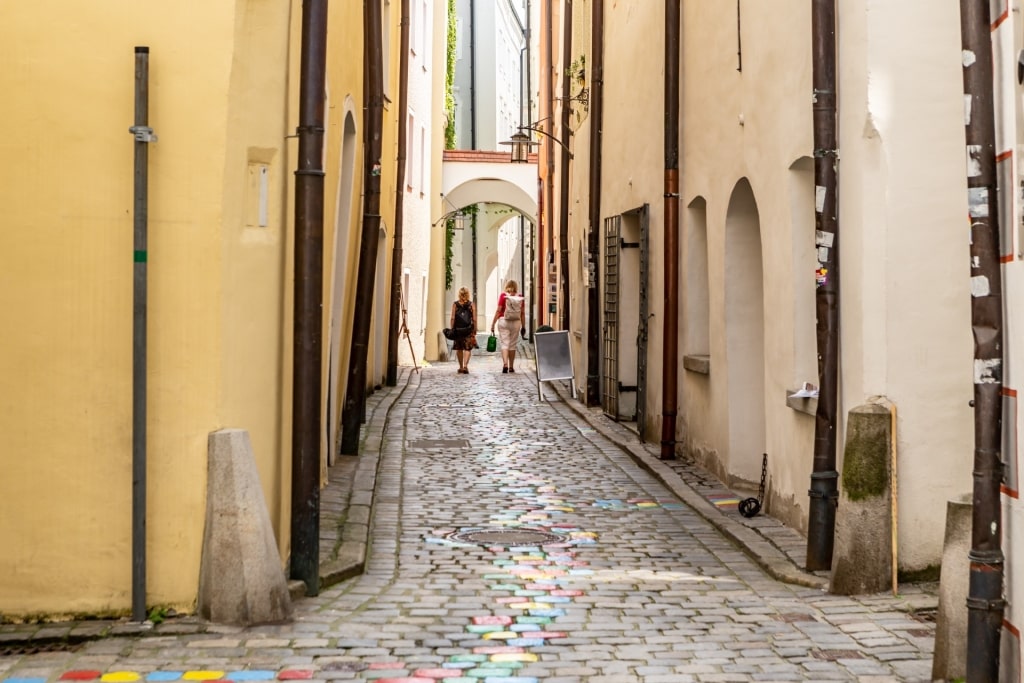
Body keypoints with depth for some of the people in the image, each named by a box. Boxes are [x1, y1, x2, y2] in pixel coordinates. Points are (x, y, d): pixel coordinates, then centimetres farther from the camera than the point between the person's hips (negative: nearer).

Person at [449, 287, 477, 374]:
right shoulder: (471, 305, 0)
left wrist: (452, 329, 1)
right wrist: (475, 330, 5)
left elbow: (452, 318, -4)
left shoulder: (455, 305, 1)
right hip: (469, 329, -1)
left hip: (457, 329, 1)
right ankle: (465, 365, -18)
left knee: (459, 349, 13)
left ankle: (461, 367, 21)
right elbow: (474, 319, -2)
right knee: (468, 348, 0)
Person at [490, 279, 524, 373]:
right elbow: (522, 313, 4)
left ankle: (505, 364, -20)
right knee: (512, 344, 10)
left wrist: (493, 323, -2)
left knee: (504, 343, -1)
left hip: (503, 321, -2)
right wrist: (523, 326, 12)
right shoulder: (519, 298, 3)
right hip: (516, 322, 2)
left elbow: (498, 310, -6)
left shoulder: (503, 295, -3)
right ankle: (511, 367, 15)